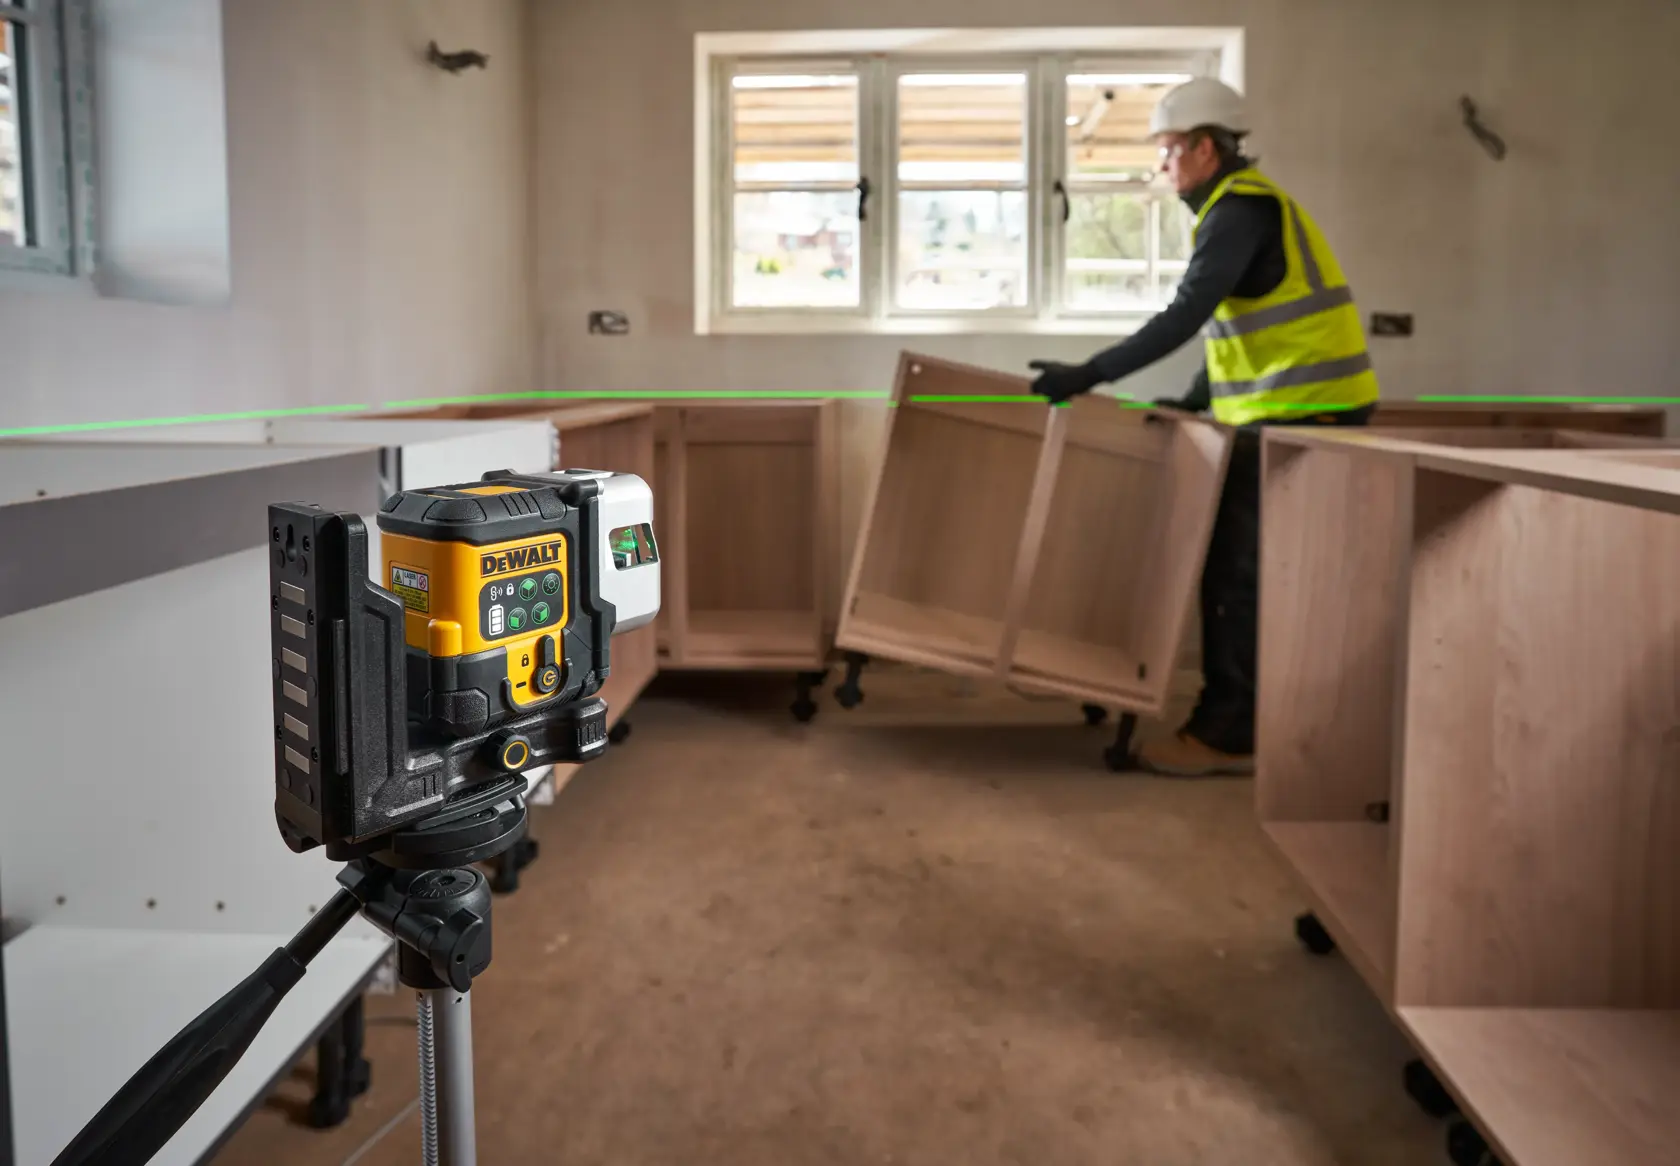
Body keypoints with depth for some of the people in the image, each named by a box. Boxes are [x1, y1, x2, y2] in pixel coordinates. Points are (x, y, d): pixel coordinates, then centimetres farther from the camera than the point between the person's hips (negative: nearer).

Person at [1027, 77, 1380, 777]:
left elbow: (1185, 317, -23)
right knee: (1231, 571, 12)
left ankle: (1228, 737, -2)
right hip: (1286, 411, 10)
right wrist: (1195, 401, 20)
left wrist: (1088, 376, -24)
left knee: (1240, 577, -7)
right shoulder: (1243, 204, 19)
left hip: (1302, 414, -10)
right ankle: (1235, 718, 19)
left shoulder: (1242, 208, -12)